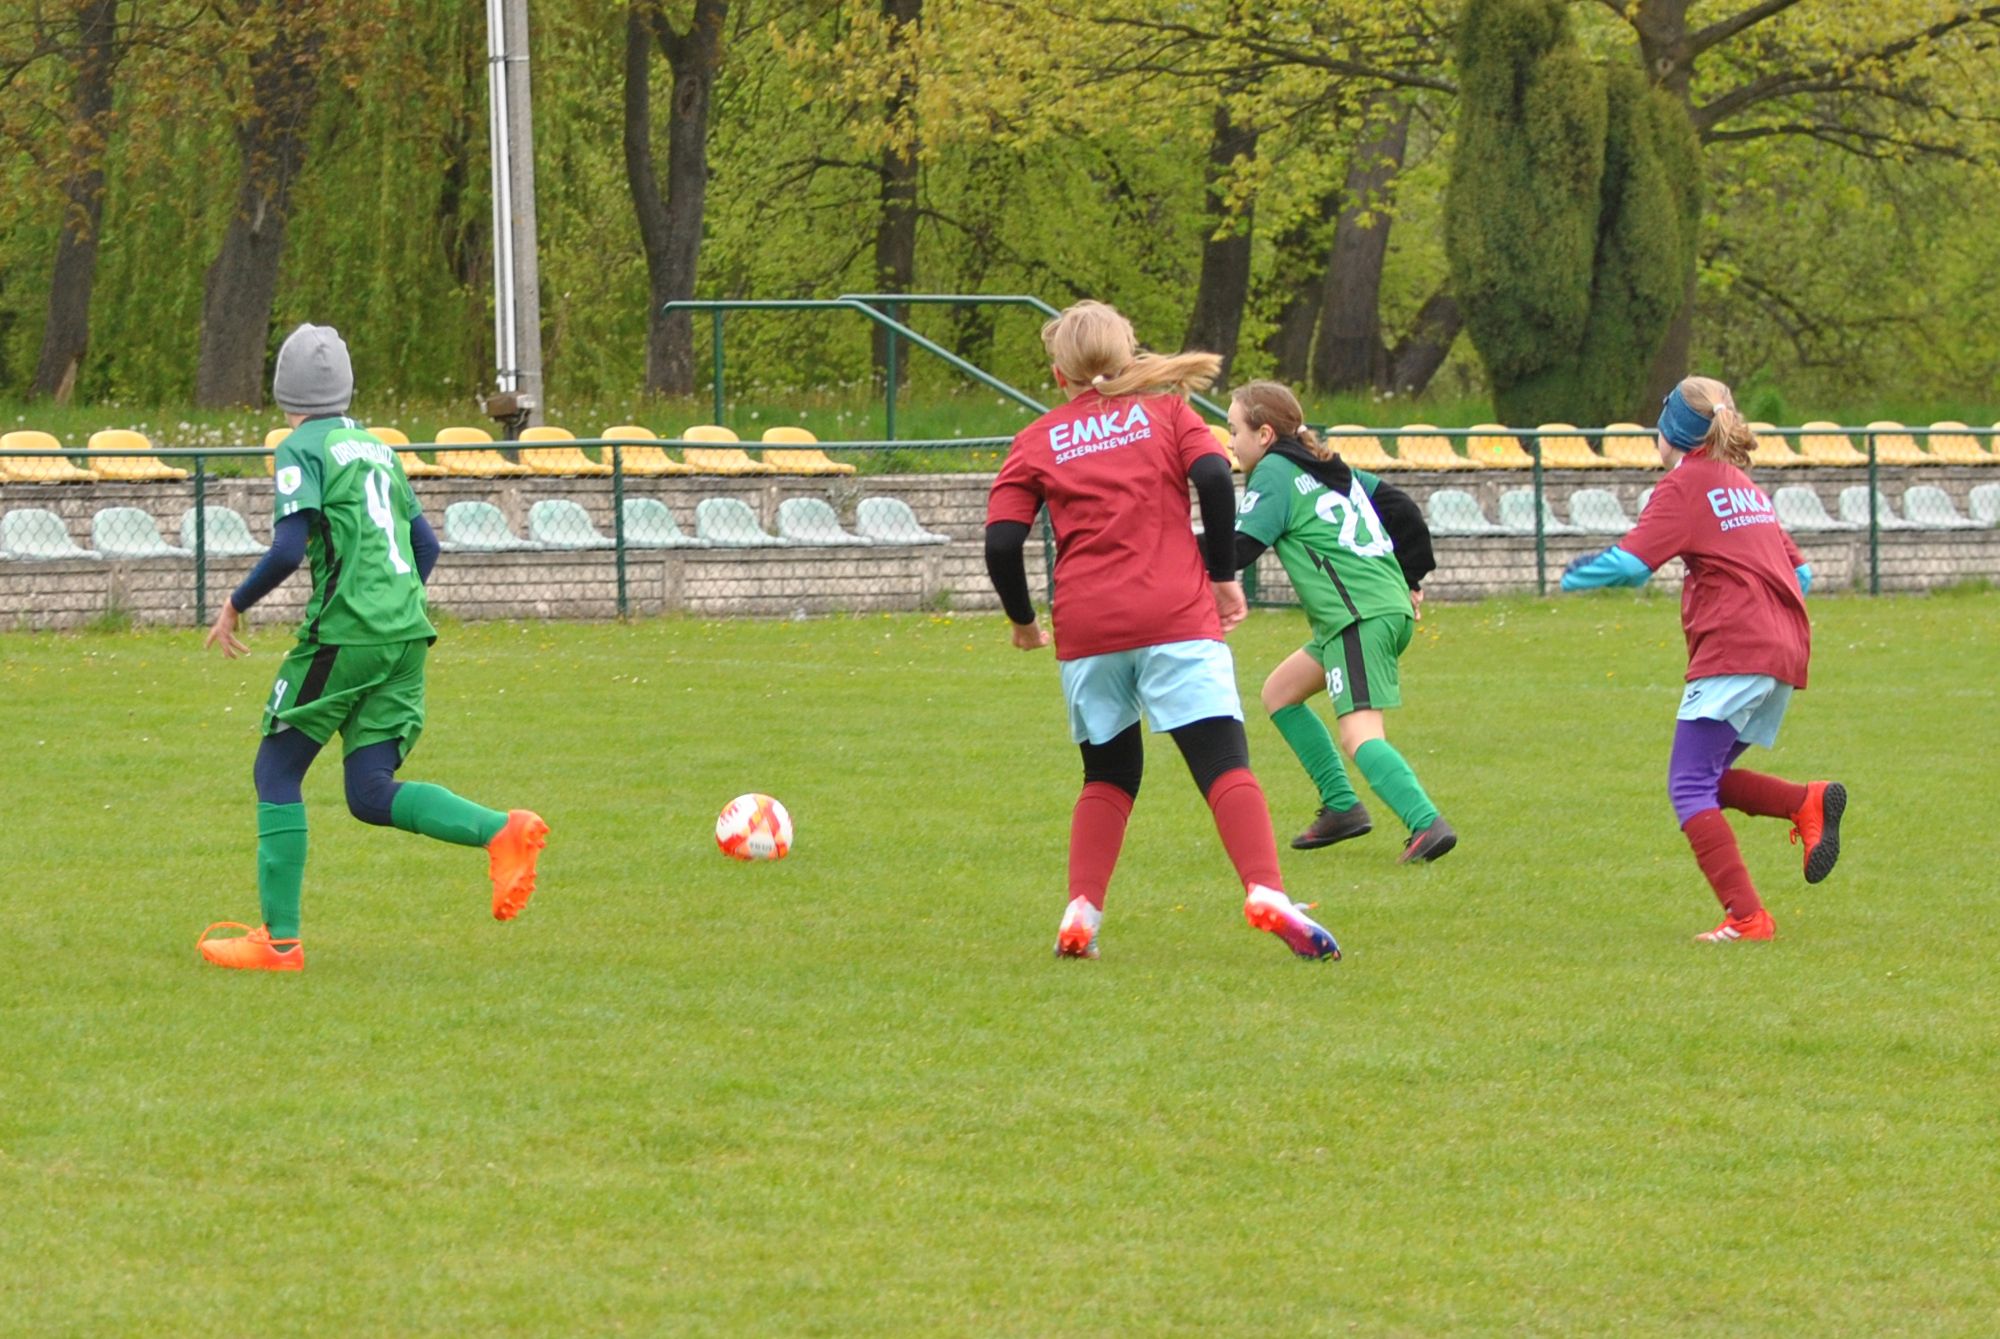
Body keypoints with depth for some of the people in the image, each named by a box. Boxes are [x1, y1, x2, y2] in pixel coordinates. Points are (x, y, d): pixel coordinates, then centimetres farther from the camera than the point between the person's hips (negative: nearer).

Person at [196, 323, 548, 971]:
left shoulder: (303, 449, -3)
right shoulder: (378, 449, 20)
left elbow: (289, 549, -14)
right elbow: (426, 544, 22)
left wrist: (235, 605, -1)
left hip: (344, 633, -7)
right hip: (407, 632, 7)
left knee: (276, 772, 5)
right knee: (370, 795, 7)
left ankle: (279, 938, 1)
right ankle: (502, 831, -14)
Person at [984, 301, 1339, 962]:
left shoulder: (1036, 441, 14)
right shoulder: (1165, 412, 13)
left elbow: (1001, 542, 4)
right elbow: (1214, 479, -5)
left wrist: (1023, 620, 19)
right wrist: (1223, 575, 3)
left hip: (1085, 629, 2)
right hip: (1176, 616, -2)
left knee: (1108, 775, 18)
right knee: (1224, 761, -8)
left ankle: (1081, 914, 5)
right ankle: (1266, 893, -29)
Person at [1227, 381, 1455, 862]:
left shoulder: (1274, 475, -3)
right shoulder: (1332, 469, 22)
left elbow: (1239, 548, -12)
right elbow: (1401, 508, 25)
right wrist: (1411, 578, 30)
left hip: (1359, 618, -9)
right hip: (1392, 605, 9)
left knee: (1358, 734, -18)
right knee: (1279, 692, 21)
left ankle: (1427, 824, -36)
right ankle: (1340, 807, 17)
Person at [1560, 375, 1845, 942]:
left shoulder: (1685, 485, -2)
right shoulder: (1745, 485, 22)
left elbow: (1630, 563, -12)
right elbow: (1800, 572, 24)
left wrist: (1575, 574, 6)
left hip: (1733, 654, -8)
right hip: (1786, 654, 8)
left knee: (1690, 786, -6)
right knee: (1707, 779, 16)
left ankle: (1746, 916, -17)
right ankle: (1810, 803, -5)